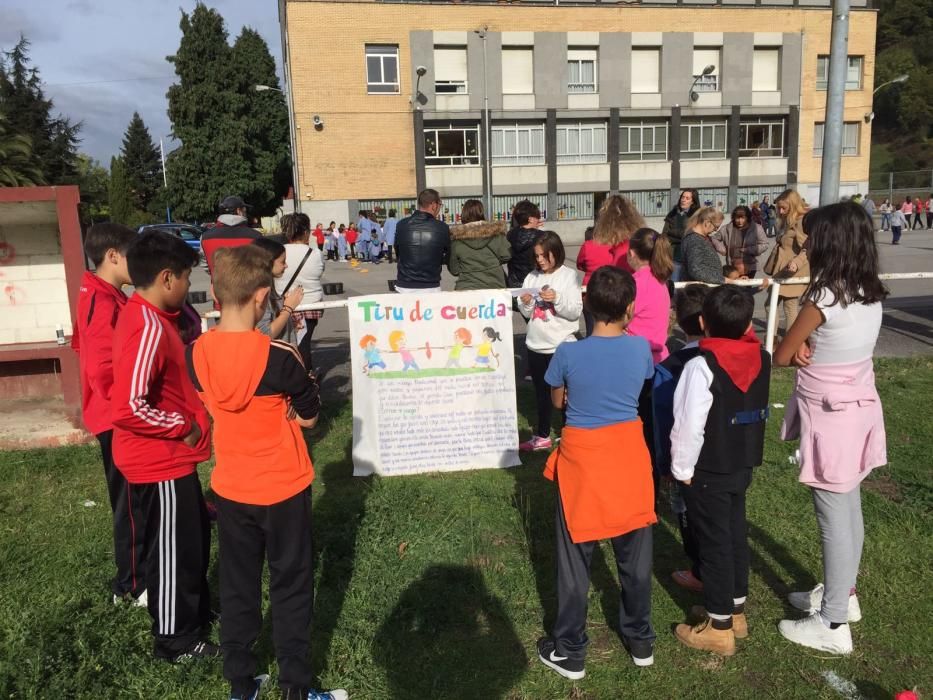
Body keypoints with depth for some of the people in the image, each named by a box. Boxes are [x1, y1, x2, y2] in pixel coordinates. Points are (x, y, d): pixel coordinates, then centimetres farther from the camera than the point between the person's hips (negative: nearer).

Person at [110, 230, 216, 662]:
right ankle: (176, 640, 25)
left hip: (169, 457, 10)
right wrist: (185, 427, -19)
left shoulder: (148, 317, 6)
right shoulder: (147, 328, -26)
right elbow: (128, 409, -32)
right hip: (160, 462, -10)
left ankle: (197, 610, 42)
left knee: (195, 536, 23)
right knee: (174, 549, 7)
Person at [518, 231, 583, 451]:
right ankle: (542, 436, 28)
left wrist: (557, 299, -25)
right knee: (541, 392, 16)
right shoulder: (532, 277, 6)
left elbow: (576, 311, -10)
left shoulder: (568, 276, -6)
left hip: (561, 344, -5)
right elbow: (527, 314, 7)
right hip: (536, 344, 5)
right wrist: (526, 304, -14)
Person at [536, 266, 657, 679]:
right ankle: (641, 641, 36)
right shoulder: (640, 348, -8)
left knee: (575, 560, 10)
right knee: (635, 556, 18)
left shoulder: (569, 353, -15)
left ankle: (570, 652, 23)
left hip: (582, 458, -3)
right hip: (628, 455, 3)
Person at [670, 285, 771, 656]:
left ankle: (719, 627, 17)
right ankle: (734, 610, 35)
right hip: (744, 464, 7)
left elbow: (688, 426, -22)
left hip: (708, 472, -7)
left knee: (714, 542, 5)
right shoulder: (761, 359, -3)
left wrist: (681, 469, -11)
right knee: (736, 534, 19)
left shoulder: (702, 366, -23)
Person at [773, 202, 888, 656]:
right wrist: (811, 348, -10)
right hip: (859, 408, 8)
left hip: (829, 415, -8)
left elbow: (781, 357, -12)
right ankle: (842, 593, 38)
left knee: (833, 517, 2)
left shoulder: (823, 298, -23)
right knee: (848, 509, 20)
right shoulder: (871, 295, 2)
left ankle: (833, 625, 15)